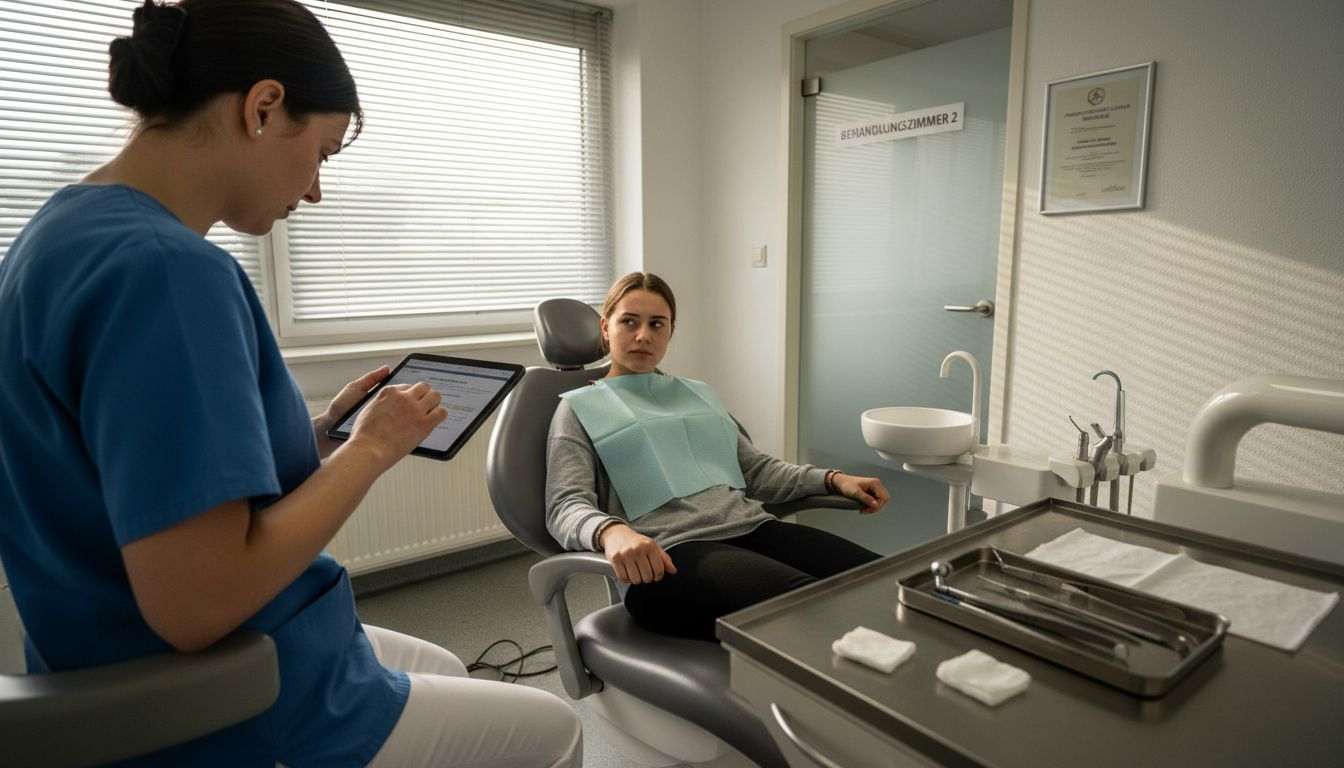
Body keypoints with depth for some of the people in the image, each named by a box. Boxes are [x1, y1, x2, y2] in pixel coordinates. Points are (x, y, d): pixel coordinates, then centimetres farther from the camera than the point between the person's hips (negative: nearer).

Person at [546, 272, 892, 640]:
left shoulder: (698, 392, 28)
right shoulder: (580, 408, 11)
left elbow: (755, 469, 26)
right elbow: (566, 505, -2)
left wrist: (833, 479, 8)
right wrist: (611, 531, -27)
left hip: (751, 526, 6)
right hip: (669, 552, -5)